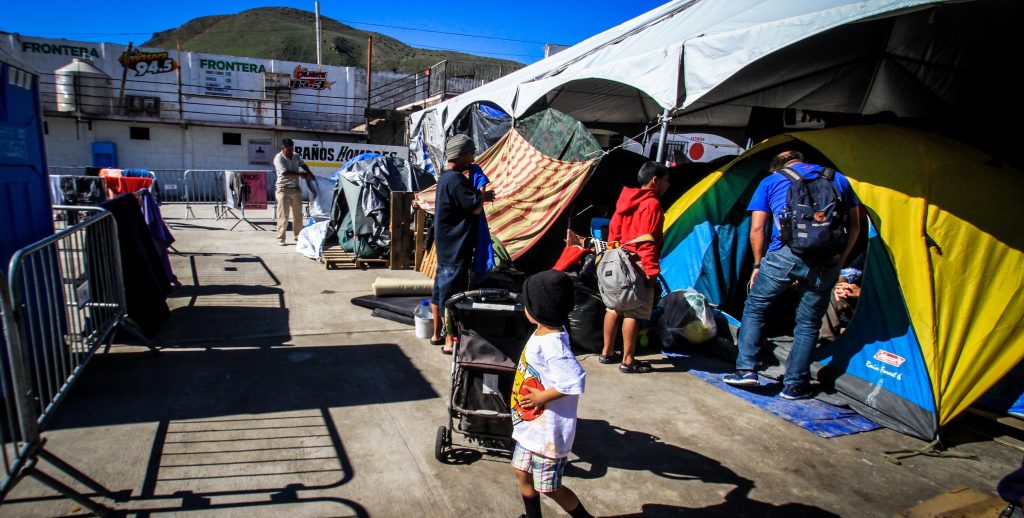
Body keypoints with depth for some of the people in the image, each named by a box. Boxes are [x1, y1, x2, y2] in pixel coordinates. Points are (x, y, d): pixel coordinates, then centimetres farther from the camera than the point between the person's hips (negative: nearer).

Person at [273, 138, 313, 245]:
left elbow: (303, 164, 27)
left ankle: (298, 236, 25)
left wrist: (309, 172, 8)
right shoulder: (278, 158, -12)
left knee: (298, 214, 12)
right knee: (283, 216, -6)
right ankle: (281, 238, 1)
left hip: (296, 189, 6)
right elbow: (285, 173, -22)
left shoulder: (296, 156, 7)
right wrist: (300, 174, -18)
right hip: (284, 189, -6)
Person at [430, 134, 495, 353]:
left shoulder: (446, 177, 13)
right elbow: (475, 207, -22)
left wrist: (480, 195, 5)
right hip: (456, 250, -10)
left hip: (446, 247, 10)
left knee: (440, 289, 16)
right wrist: (483, 195, -2)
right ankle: (450, 341, 6)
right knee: (452, 294, -3)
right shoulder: (455, 180, -20)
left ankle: (437, 333, 28)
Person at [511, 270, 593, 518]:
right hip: (531, 424, 9)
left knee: (549, 487, 9)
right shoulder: (543, 333, 0)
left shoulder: (552, 344, -30)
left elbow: (575, 381, -39)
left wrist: (541, 397, -27)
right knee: (522, 472, 23)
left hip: (547, 431, -9)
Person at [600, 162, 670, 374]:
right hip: (638, 267, -9)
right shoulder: (652, 204, -13)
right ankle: (628, 361, 3)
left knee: (615, 307, 14)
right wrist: (652, 271, -19)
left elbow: (614, 231, 16)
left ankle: (607, 353, 24)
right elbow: (648, 242, -19)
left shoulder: (626, 200, 13)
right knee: (634, 313, -3)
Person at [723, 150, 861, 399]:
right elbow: (854, 226, 20)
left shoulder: (770, 181, 16)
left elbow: (757, 228, 10)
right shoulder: (839, 179, 24)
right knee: (808, 322, 15)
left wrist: (758, 265, 18)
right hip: (826, 261, 3)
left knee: (754, 306, 16)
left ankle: (746, 369, 10)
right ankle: (795, 384, 19)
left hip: (786, 255, -2)